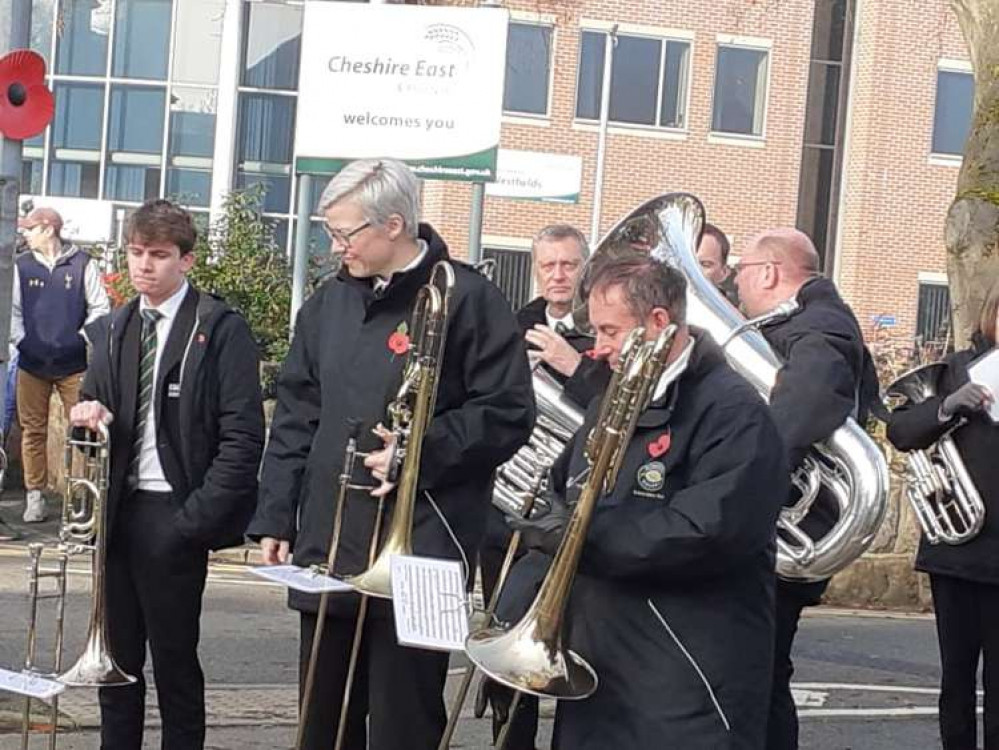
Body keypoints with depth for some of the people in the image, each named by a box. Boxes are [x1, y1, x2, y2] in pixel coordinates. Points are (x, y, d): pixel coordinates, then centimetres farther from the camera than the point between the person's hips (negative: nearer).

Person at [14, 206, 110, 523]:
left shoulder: (83, 264, 1)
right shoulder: (21, 266, 6)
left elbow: (100, 307, 2)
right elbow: (12, 309, 7)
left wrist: (82, 337, -6)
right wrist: (21, 340, -5)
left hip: (74, 363, -2)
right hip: (32, 364, 2)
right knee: (33, 431, 3)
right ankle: (34, 496, 10)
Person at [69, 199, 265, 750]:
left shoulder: (221, 329, -7)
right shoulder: (109, 331, 13)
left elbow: (242, 435, -12)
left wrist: (197, 518, -17)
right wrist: (87, 415, -5)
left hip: (172, 516, -6)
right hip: (116, 512, 6)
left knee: (174, 661, 3)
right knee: (115, 657, 11)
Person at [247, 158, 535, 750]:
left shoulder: (467, 298, -7)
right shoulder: (328, 303, 12)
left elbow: (509, 412, -9)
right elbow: (296, 418, 15)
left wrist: (421, 452, -17)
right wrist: (276, 518, 11)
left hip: (419, 554, -6)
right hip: (328, 546, 6)